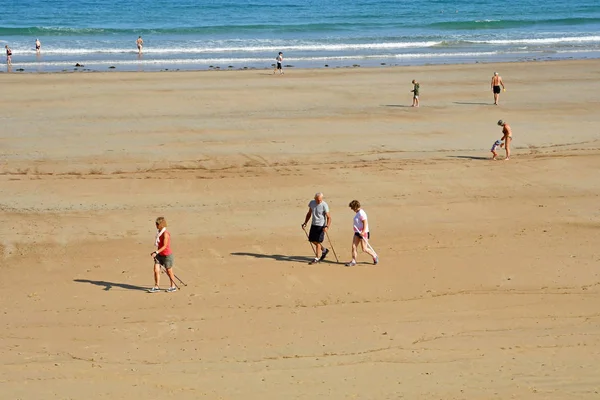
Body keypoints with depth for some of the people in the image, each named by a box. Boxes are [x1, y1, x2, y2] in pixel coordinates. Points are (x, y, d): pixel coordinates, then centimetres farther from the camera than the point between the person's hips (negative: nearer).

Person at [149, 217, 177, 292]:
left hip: (167, 255, -8)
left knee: (169, 272, 8)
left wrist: (156, 252, -29)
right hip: (159, 255, 8)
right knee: (156, 270, -1)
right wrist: (156, 253, 19)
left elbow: (164, 246, -24)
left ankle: (173, 287, 24)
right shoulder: (159, 232, 5)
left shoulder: (165, 234, -21)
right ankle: (156, 287, 6)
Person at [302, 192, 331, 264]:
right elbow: (309, 213, 15)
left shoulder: (324, 205, -16)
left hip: (321, 226, -7)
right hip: (313, 224, 7)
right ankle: (324, 250, 32)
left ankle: (317, 258, 6)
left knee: (318, 241, -5)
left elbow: (329, 217, -15)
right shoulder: (312, 203, 2)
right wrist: (305, 223, 9)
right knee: (312, 240, 11)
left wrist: (327, 226, -29)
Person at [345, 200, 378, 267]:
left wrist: (363, 232, -30)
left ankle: (375, 256, 18)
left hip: (363, 233, -10)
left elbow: (365, 223, -24)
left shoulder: (361, 213, -18)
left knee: (364, 249, -2)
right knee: (354, 246, 2)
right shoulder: (358, 213, 12)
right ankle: (353, 261, 6)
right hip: (357, 232, 10)